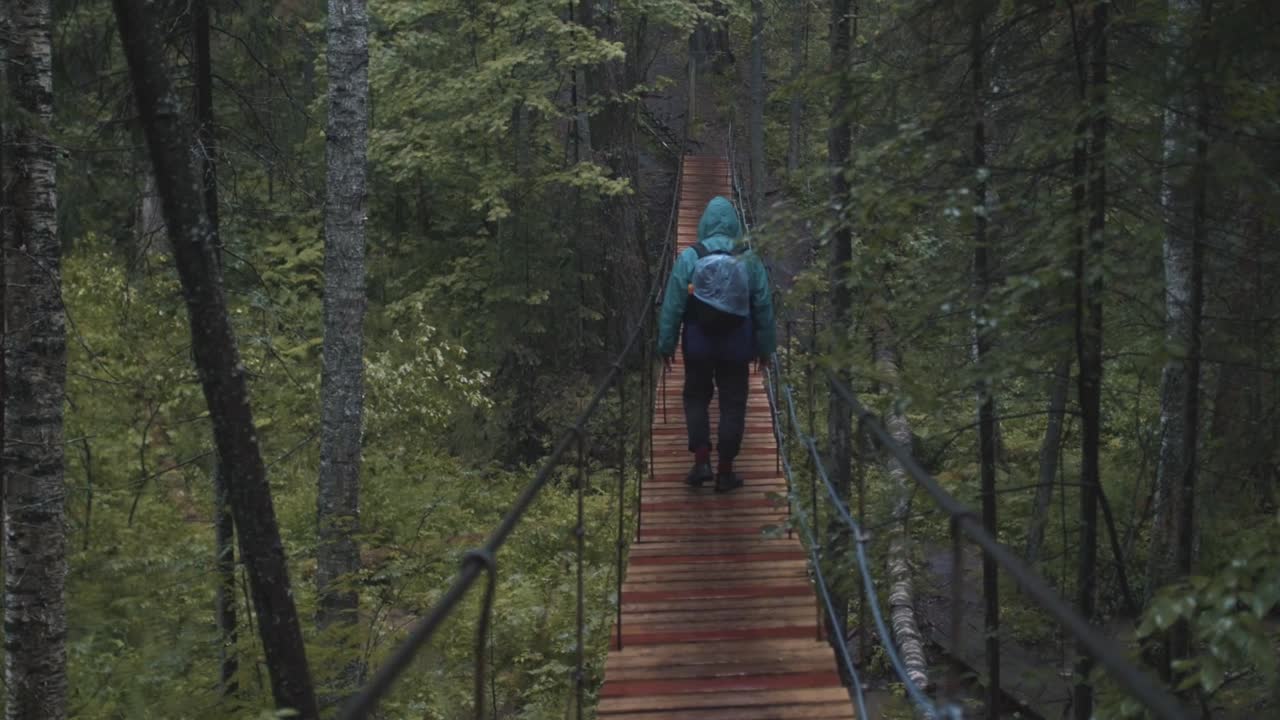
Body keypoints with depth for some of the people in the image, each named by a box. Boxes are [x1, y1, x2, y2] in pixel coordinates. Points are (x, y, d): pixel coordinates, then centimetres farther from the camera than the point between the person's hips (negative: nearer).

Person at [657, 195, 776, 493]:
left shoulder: (689, 257, -9)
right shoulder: (749, 259, -3)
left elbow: (672, 304, -7)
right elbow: (764, 306, 1)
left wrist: (666, 343, 1)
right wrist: (765, 346, 10)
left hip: (698, 345, -1)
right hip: (736, 347, 1)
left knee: (696, 398, 15)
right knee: (732, 404, 8)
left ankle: (701, 461, 3)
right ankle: (725, 471, 10)